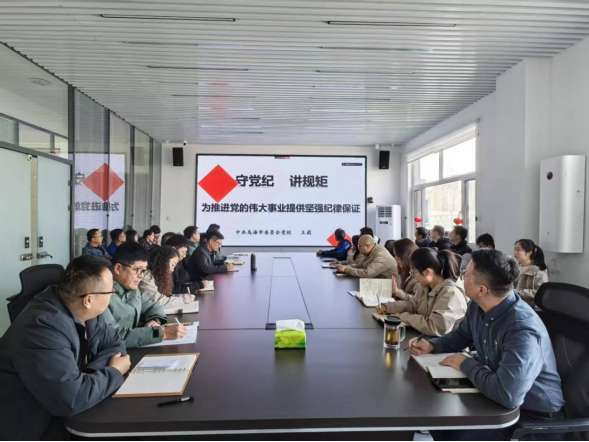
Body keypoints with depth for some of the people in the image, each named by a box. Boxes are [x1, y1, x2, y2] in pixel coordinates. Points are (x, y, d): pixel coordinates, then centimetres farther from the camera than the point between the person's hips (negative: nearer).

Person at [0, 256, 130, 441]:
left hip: (60, 409, 7)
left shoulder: (84, 312, -6)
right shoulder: (43, 327, -31)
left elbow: (115, 344, 1)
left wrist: (86, 376, -17)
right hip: (31, 425, -7)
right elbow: (72, 399, -36)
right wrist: (114, 373, -19)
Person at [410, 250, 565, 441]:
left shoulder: (522, 329, -34)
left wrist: (465, 364, -26)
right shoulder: (479, 306, -5)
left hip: (533, 414, -8)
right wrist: (432, 346, -3)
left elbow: (507, 394, -43)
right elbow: (462, 336, 16)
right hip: (497, 395, 8)